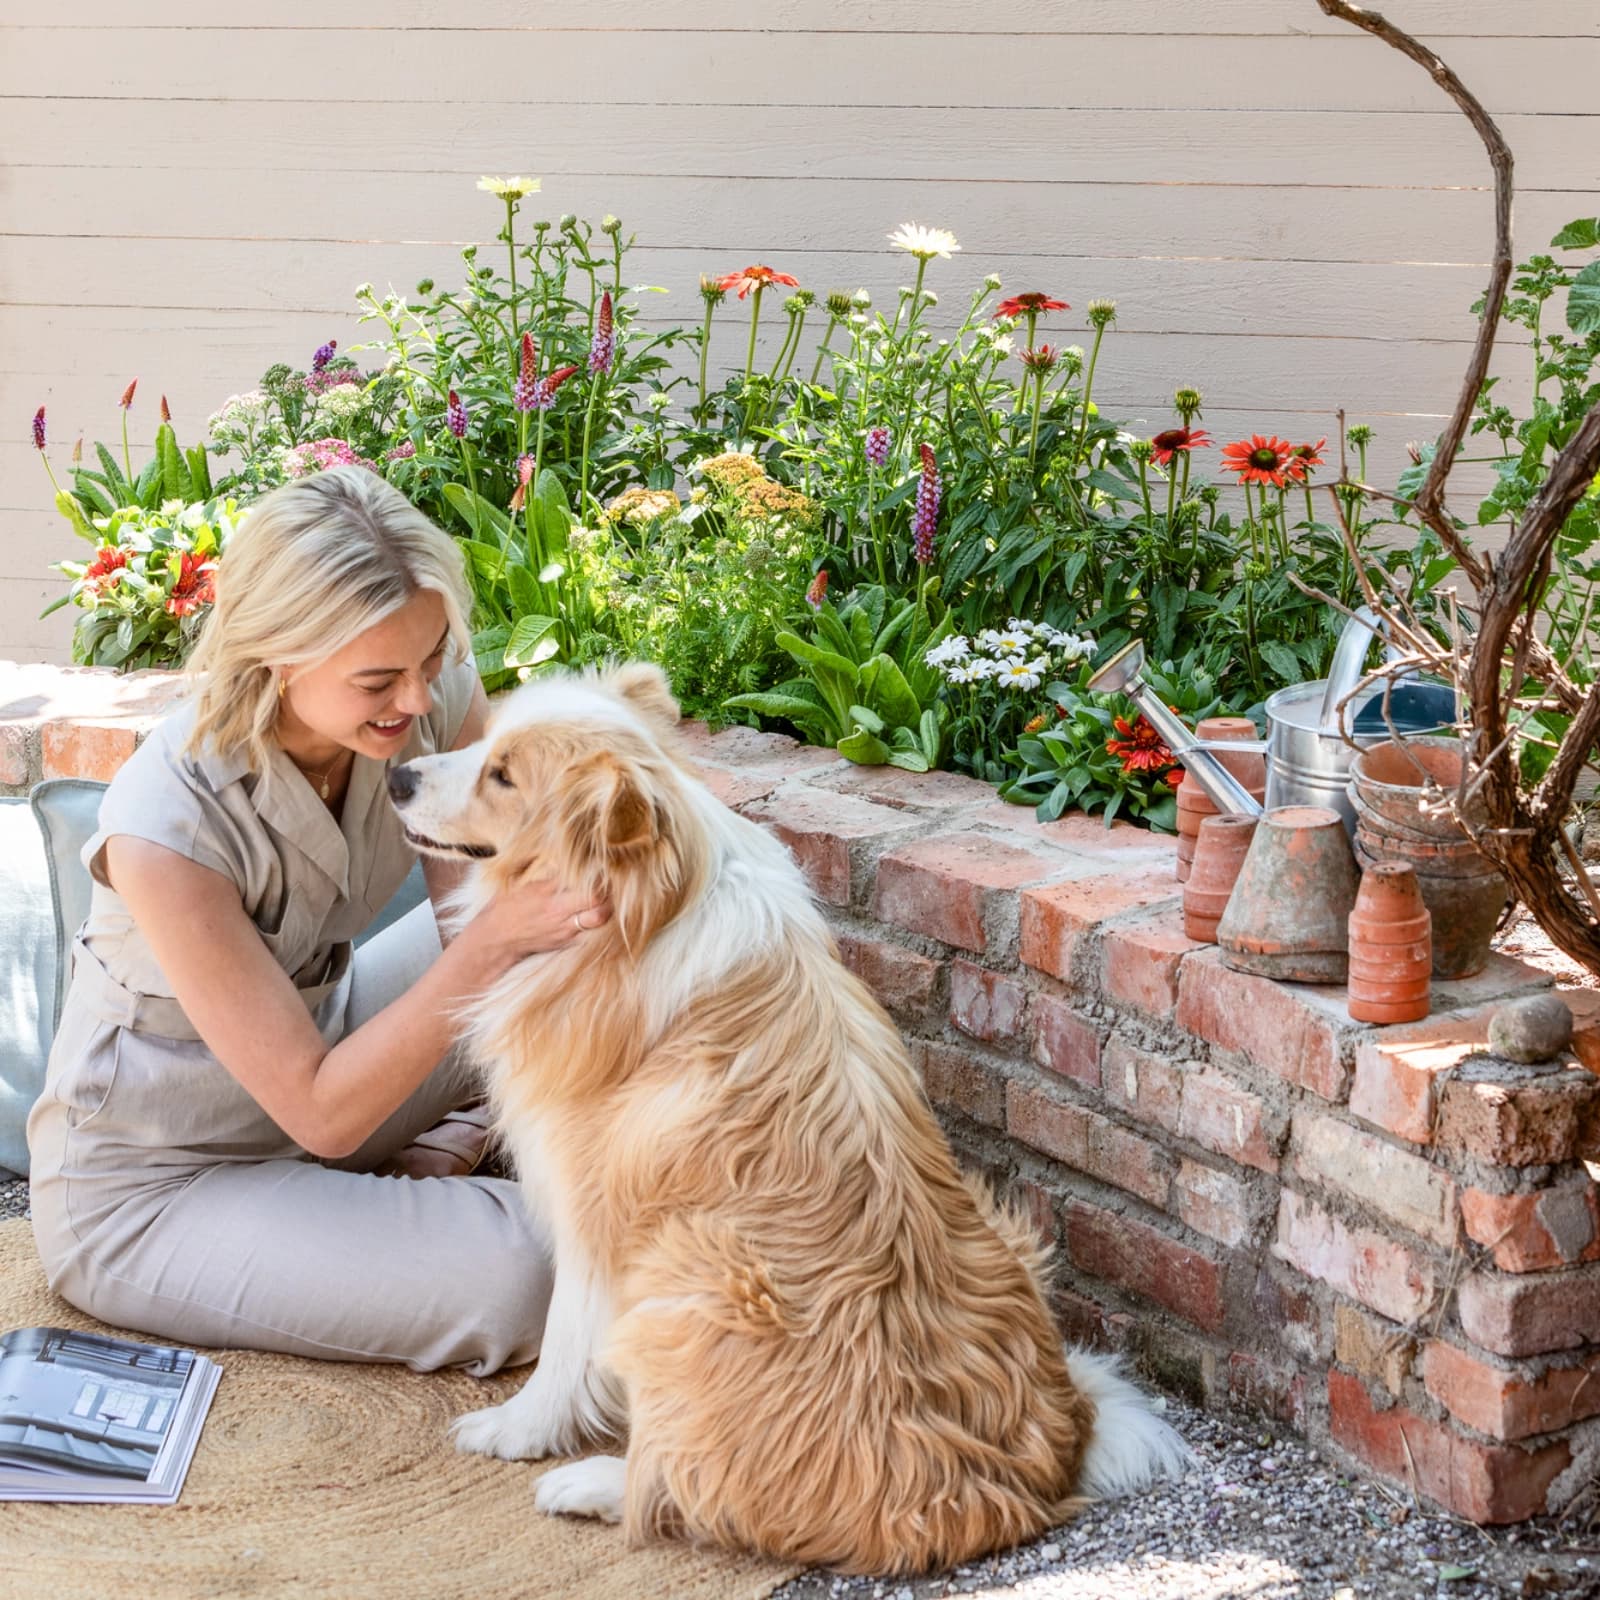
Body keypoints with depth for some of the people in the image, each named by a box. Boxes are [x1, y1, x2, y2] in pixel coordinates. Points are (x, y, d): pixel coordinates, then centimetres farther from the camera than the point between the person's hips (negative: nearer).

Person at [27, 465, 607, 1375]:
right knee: (516, 1278, -26)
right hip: (148, 1188, -7)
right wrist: (495, 941, -38)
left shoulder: (435, 695, -17)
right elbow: (322, 1113, -28)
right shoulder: (168, 827, -33)